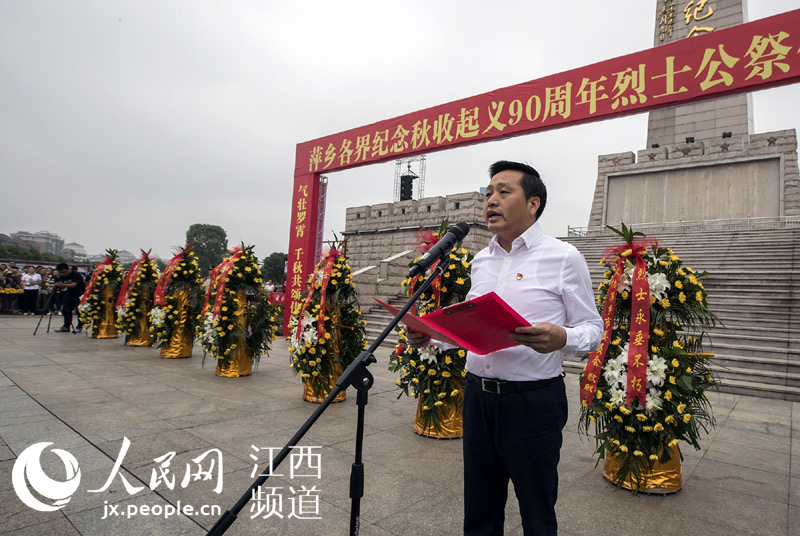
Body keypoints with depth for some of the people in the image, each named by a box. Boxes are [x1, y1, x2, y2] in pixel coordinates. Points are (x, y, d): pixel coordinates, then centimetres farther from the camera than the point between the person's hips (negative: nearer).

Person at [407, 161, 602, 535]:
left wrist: (561, 338, -26)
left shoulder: (564, 258, -7)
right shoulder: (480, 260, 10)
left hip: (533, 402, -5)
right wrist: (431, 336, 1)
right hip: (478, 396, 5)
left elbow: (592, 328, -5)